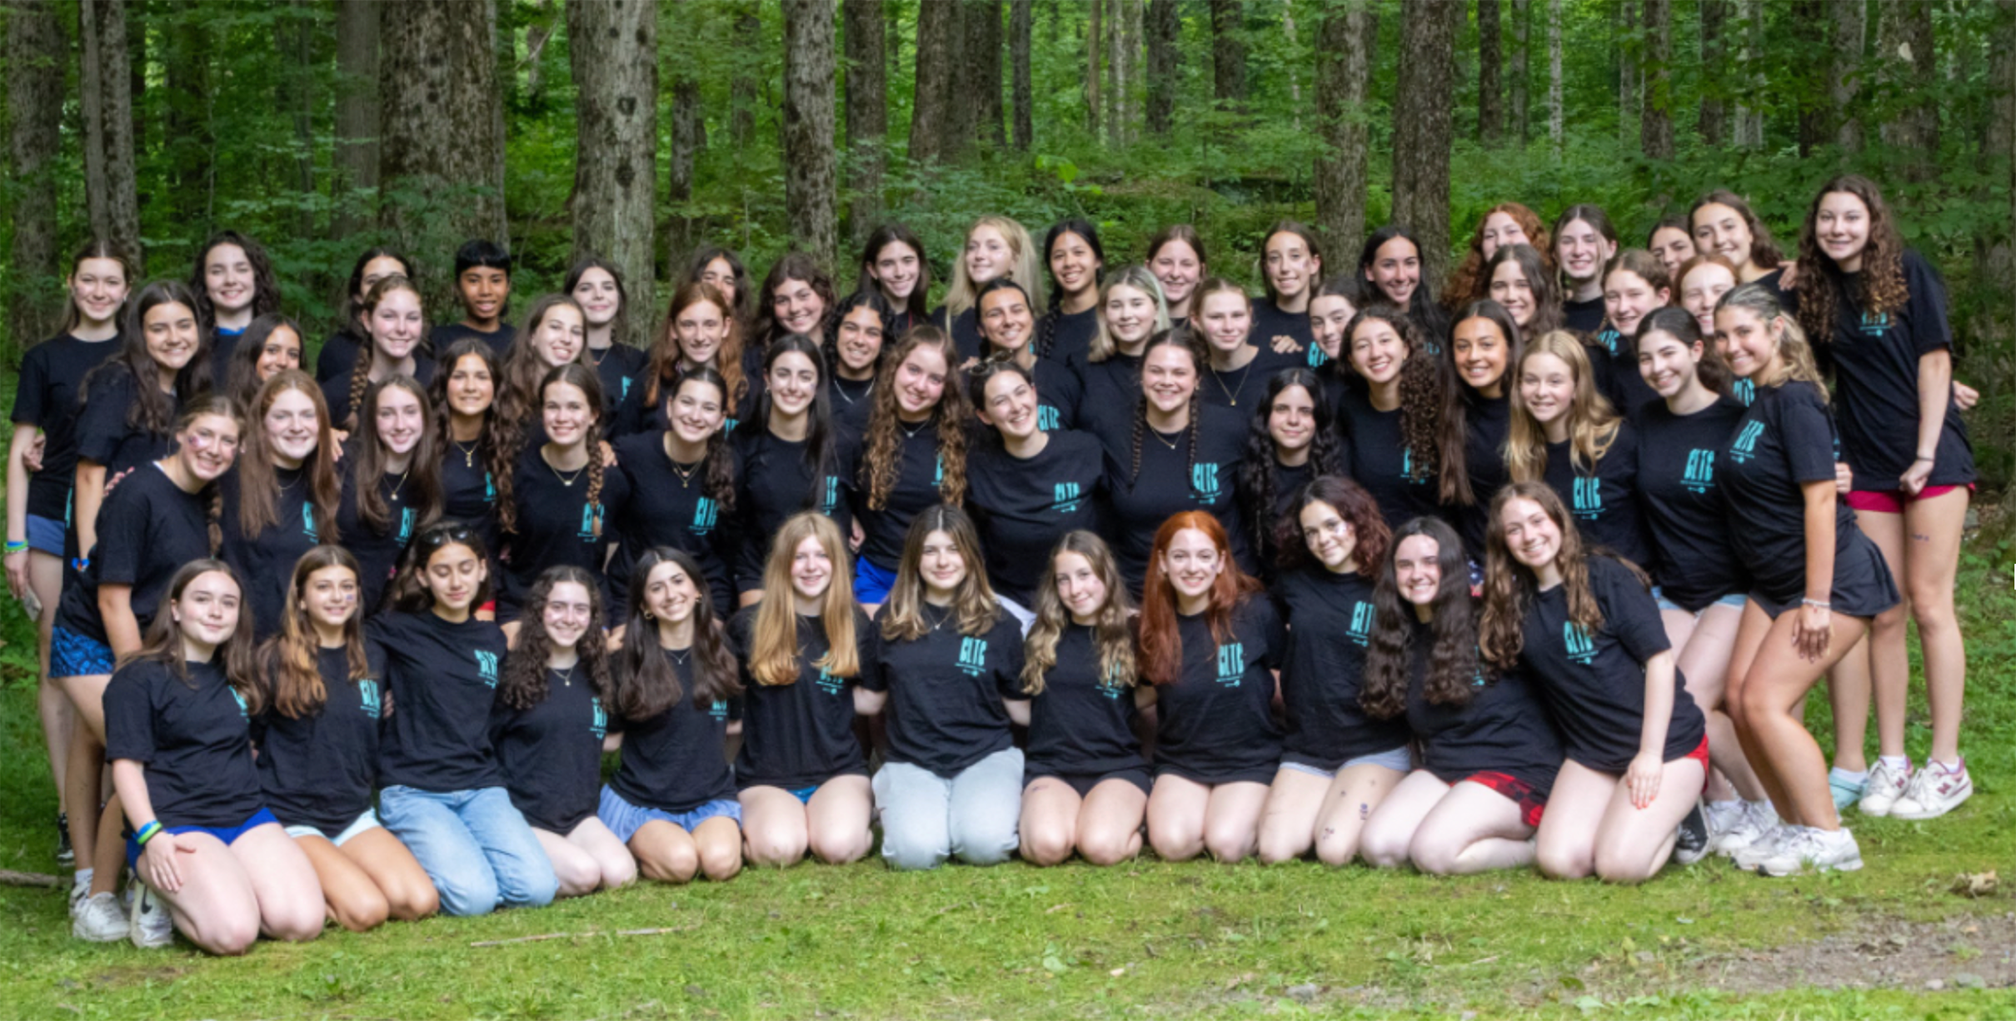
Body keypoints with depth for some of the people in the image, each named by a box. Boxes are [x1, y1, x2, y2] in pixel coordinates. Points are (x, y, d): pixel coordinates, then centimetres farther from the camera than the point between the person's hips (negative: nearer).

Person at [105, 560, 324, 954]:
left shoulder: (237, 676, 18)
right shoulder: (138, 679, -1)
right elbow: (126, 764, -7)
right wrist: (151, 835, -20)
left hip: (247, 817, 6)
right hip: (173, 825, -6)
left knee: (303, 922, -19)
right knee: (233, 933, -28)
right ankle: (161, 898, 0)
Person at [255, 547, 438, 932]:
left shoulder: (370, 665, 12)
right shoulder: (275, 660, -3)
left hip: (355, 817, 5)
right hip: (292, 820, -5)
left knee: (420, 903, -20)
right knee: (366, 911, -28)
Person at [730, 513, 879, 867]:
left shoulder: (856, 625, 5)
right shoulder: (749, 626, -1)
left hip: (838, 770, 1)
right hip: (766, 776, -1)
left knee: (838, 846, -29)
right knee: (779, 849, -30)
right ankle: (748, 826, 6)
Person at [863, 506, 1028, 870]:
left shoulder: (999, 625, 5)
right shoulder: (891, 622, 7)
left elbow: (1022, 709, 9)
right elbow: (871, 700, 15)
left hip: (986, 756, 0)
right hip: (912, 761, 0)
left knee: (984, 845, -31)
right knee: (915, 851, -30)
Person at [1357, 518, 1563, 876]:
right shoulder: (1400, 638, 12)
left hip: (1516, 768, -7)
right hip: (1442, 769, 7)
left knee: (1433, 852, -29)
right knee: (1376, 848, -16)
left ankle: (1536, 847, -5)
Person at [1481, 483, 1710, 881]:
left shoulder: (1607, 577, -9)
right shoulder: (1514, 600, 7)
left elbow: (1660, 659, -12)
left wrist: (1650, 753, -17)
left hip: (1666, 741, -5)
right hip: (1590, 753, 5)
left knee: (1619, 865, -23)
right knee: (1558, 861, -15)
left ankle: (1678, 818, 9)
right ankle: (1634, 815, 12)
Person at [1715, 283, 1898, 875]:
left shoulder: (1795, 400, -17)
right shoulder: (1758, 405, 10)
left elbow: (1820, 499, -22)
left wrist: (1816, 602, -23)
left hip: (1834, 580, -9)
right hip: (1775, 583, 9)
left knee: (1765, 701, -14)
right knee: (1741, 699, 3)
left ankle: (1829, 839, -5)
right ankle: (1796, 826, 15)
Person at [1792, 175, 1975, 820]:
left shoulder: (1910, 275, -3)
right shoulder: (1815, 294, 8)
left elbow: (1934, 361, -7)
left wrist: (1926, 454, -12)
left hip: (1932, 459, -4)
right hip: (1867, 469, 4)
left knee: (1929, 604, -5)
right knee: (1884, 615, 4)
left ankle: (1946, 765, 0)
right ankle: (1891, 761, 9)